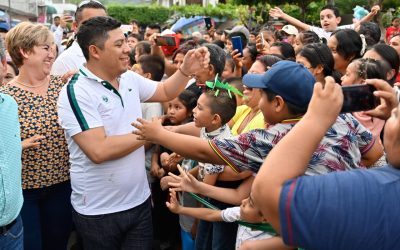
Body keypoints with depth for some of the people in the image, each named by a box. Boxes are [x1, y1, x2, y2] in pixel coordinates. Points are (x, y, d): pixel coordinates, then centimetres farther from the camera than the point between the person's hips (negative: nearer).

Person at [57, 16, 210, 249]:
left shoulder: (130, 79, 2)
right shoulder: (77, 91, -20)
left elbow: (165, 92, 20)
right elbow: (99, 151, -28)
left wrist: (186, 69, 1)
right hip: (99, 212, -6)